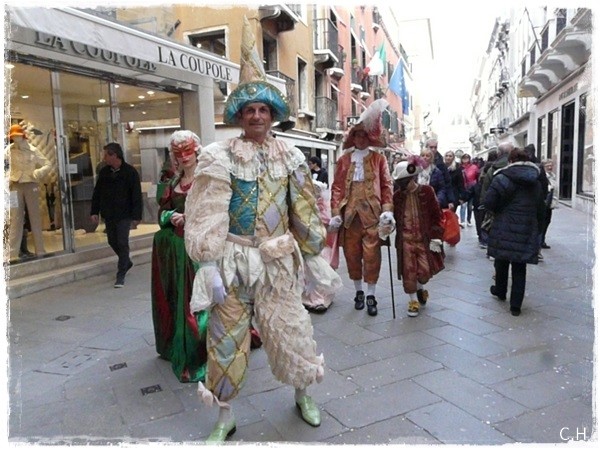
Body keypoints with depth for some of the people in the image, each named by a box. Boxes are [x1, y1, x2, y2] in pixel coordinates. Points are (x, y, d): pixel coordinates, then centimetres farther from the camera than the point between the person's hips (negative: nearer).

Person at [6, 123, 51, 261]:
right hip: (15, 186, -1)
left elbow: (48, 165, 4)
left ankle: (40, 250, 12)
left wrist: (39, 172, -14)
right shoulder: (8, 150, 2)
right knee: (16, 219, -2)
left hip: (31, 185, 1)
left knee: (35, 217, 6)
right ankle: (13, 253, -1)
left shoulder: (32, 150, 3)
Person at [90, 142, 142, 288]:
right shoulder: (103, 172, 6)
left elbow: (136, 196, -10)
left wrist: (136, 216, -13)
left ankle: (121, 275, 3)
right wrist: (94, 211, 6)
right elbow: (97, 193, 12)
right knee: (112, 241, 13)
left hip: (124, 215, -5)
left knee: (122, 243, -5)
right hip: (108, 215, 6)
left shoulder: (130, 172, -9)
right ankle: (126, 262, 36)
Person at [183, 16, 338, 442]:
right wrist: (209, 266, -14)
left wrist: (314, 256, 10)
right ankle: (226, 417, 29)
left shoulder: (290, 156, 4)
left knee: (291, 330, 14)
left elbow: (305, 213, 9)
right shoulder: (220, 158, -6)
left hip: (279, 261, 2)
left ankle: (304, 394, 41)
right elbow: (207, 219, -10)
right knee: (228, 337, 8)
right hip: (234, 261, -2)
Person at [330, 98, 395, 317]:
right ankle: (359, 291, 25)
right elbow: (337, 187, 5)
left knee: (372, 255, -1)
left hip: (372, 214, -1)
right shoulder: (343, 160, 9)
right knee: (352, 254, 8)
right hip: (349, 214, 2)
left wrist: (387, 210, -7)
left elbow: (386, 186, 4)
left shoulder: (379, 159, 7)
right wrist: (335, 212, -4)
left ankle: (371, 295, 11)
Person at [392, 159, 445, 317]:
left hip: (424, 238, -1)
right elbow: (393, 216, 12)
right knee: (408, 271, 2)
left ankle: (420, 288, 30)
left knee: (425, 270, -4)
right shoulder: (397, 195, 1)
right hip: (405, 239, 2)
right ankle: (413, 300, 22)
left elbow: (437, 216, -3)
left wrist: (436, 238, -6)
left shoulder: (427, 191, -6)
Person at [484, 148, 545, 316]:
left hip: (505, 229, -3)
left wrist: (499, 210, 2)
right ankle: (516, 305, 8)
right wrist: (537, 230, 20)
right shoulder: (536, 182, 10)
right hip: (527, 232, 4)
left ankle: (500, 291, 36)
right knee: (520, 268, 7)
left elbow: (488, 202, -18)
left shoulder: (503, 178, -8)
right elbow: (540, 211, 13)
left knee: (502, 261, 17)